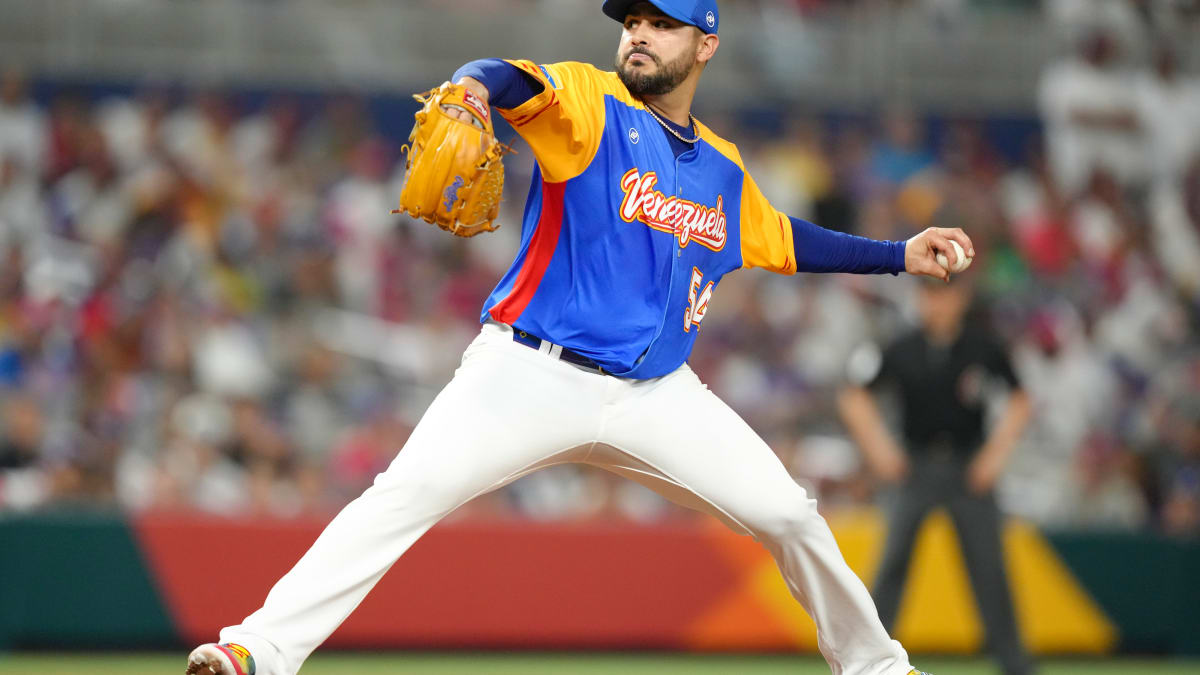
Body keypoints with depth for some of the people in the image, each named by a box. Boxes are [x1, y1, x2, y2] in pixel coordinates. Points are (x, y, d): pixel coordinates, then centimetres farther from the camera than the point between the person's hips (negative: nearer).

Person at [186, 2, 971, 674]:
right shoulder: (590, 104, -2)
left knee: (786, 513, -1)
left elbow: (783, 240, 32)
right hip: (533, 374, -4)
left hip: (657, 394, 4)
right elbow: (518, 81, -24)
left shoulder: (723, 169, 14)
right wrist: (474, 86, -48)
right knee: (407, 493, -22)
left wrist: (898, 256, 30)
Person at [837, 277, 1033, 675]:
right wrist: (878, 448, -1)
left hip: (970, 469, 0)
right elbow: (854, 398, 7)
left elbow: (1019, 402, 6)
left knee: (988, 564, -2)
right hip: (918, 467, 0)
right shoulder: (904, 352, -4)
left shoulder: (982, 347, -5)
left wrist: (996, 453, -2)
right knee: (894, 560, -9)